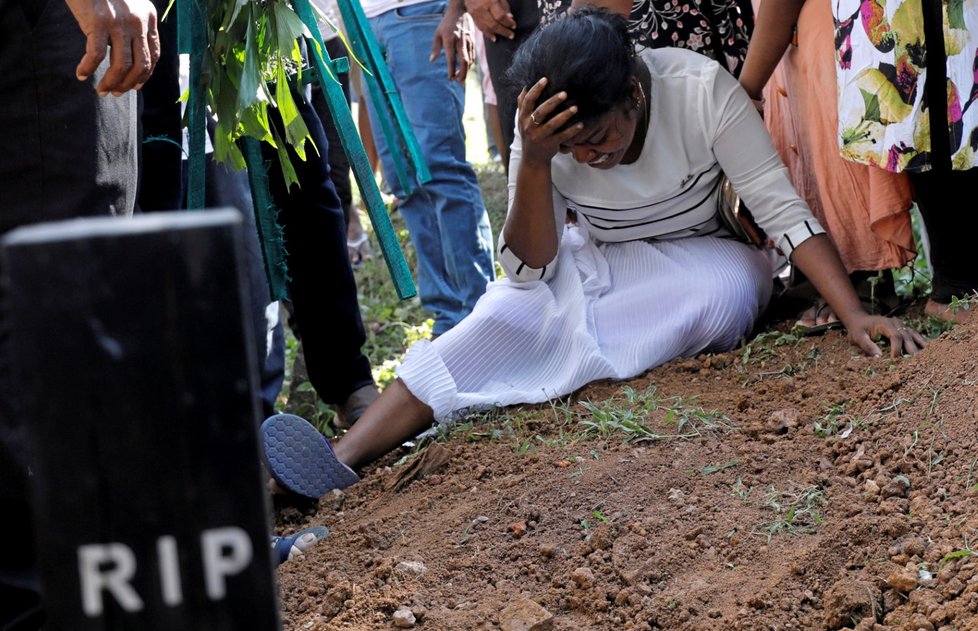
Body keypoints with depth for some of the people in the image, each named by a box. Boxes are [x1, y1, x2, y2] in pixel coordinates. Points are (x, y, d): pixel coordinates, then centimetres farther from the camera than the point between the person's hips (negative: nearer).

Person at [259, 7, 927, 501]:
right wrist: (534, 163, -35)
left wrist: (854, 313, -34)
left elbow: (781, 207, -24)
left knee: (731, 290, -36)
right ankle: (345, 460, -43)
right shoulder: (541, 132, -18)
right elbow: (531, 272, -20)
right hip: (589, 263, 1)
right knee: (507, 314, -29)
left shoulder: (700, 88, -25)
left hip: (693, 260, 0)